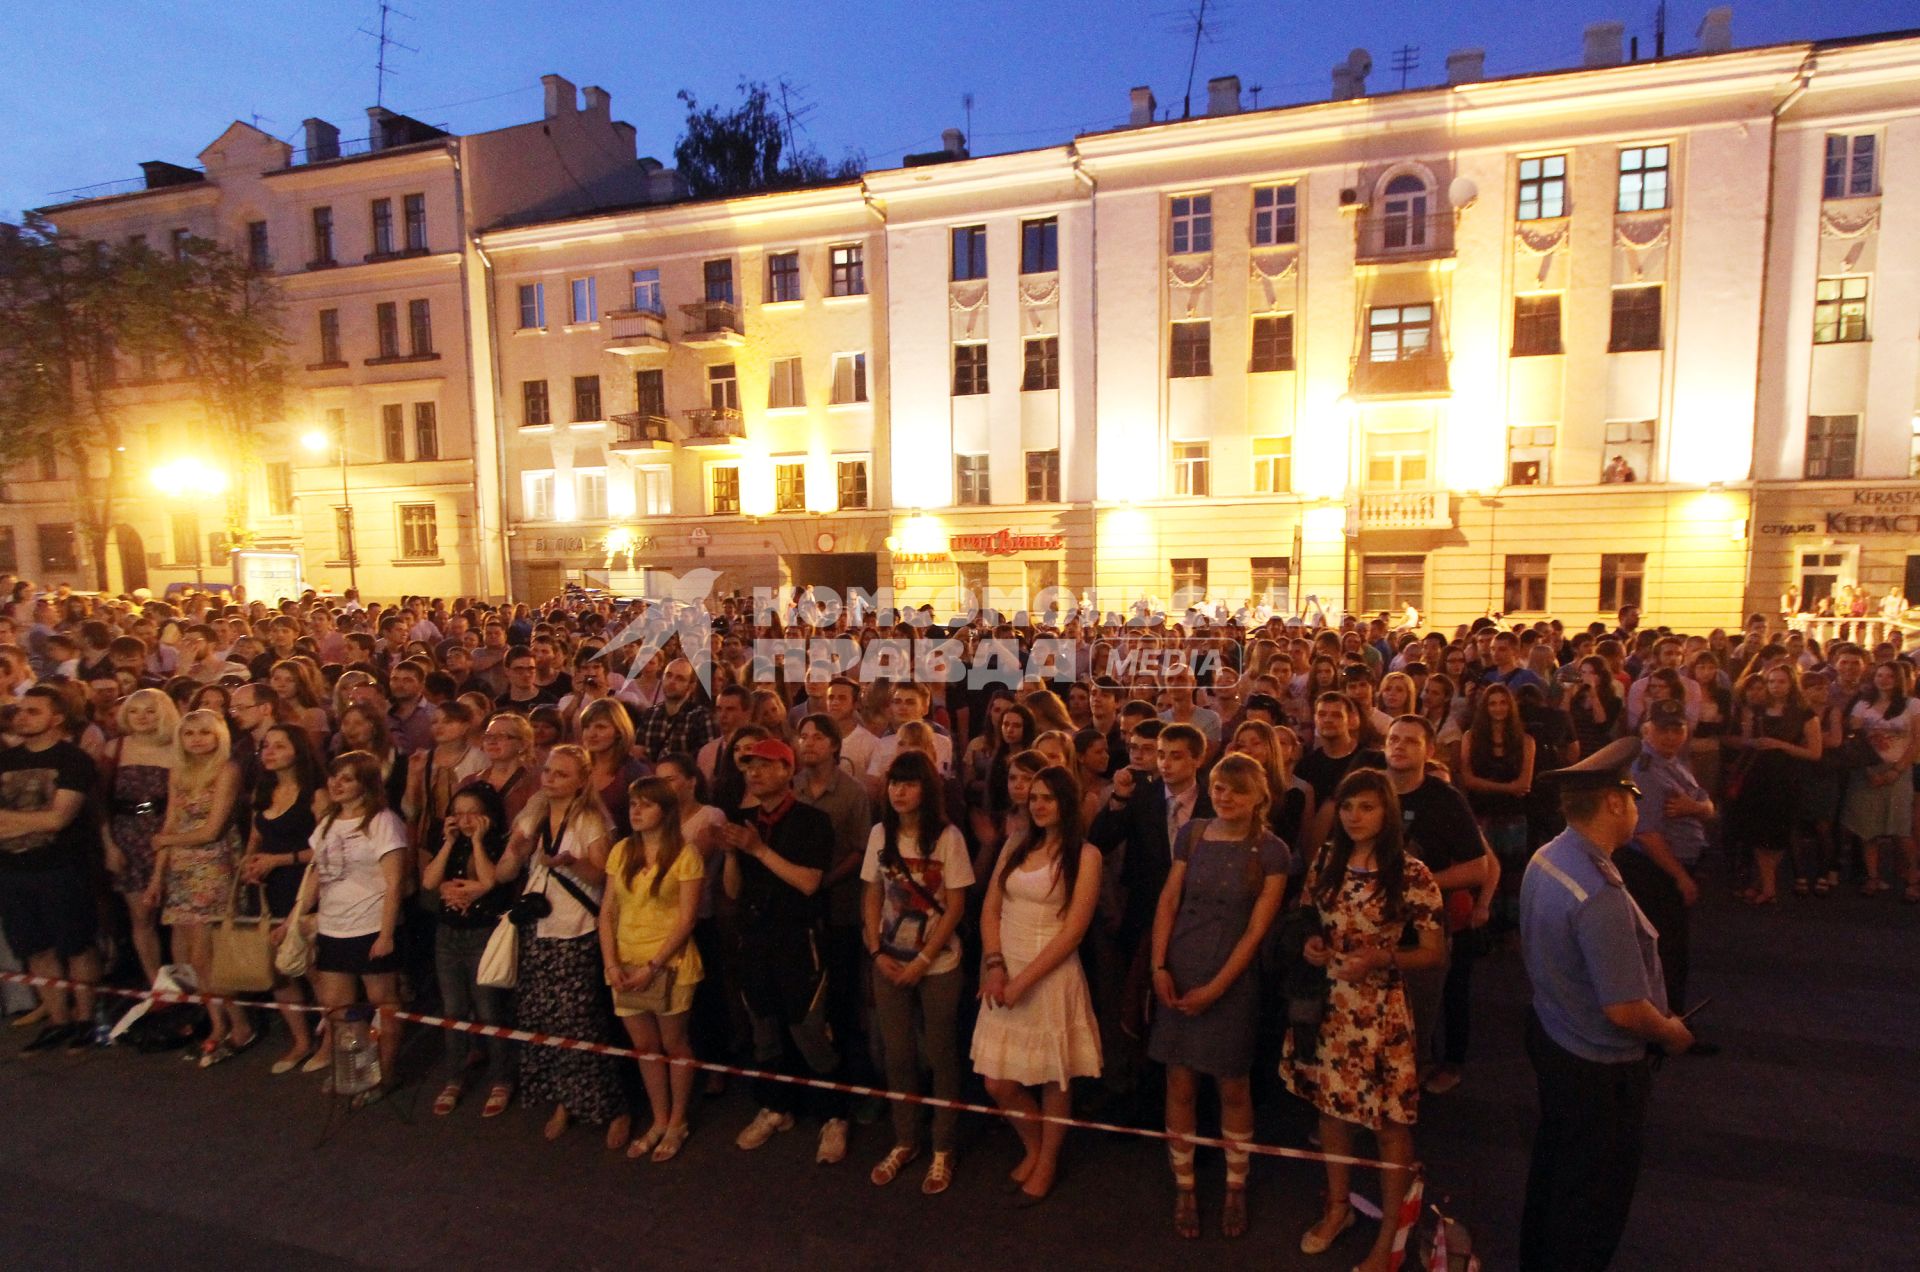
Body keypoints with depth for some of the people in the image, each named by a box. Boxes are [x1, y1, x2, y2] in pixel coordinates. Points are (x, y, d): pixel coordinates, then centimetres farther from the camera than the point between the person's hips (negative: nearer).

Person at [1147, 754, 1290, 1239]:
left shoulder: (1271, 851, -9)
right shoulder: (1192, 834, 0)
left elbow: (1256, 929, -10)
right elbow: (1168, 902, 2)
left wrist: (1215, 988, -12)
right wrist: (1159, 967, -7)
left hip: (1232, 980, -2)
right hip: (1179, 974, 2)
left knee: (1234, 1089, 11)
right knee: (1179, 1085, 8)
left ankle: (1235, 1189, 32)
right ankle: (1183, 1187, 26)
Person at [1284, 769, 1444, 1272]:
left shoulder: (1410, 873, -13)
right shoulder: (1324, 862, 0)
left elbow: (1435, 952, -8)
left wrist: (1380, 959, -23)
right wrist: (1309, 943, -8)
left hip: (1380, 1010, -4)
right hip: (1325, 1003, 4)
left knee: (1390, 1121, 8)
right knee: (1330, 1107, 17)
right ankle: (1338, 1207, 38)